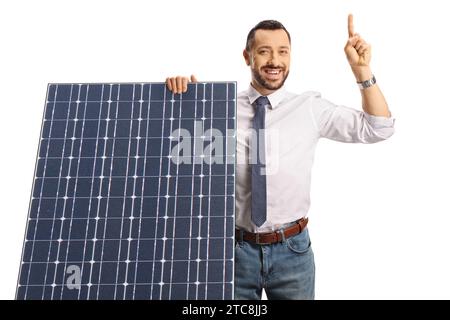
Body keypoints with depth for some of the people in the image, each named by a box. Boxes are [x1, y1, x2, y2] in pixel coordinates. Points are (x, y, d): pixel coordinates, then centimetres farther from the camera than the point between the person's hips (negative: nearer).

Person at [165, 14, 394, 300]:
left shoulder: (310, 108, -1)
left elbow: (380, 128, -1)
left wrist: (362, 69, -12)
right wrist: (178, 89, -14)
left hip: (292, 248, 0)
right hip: (236, 248, 0)